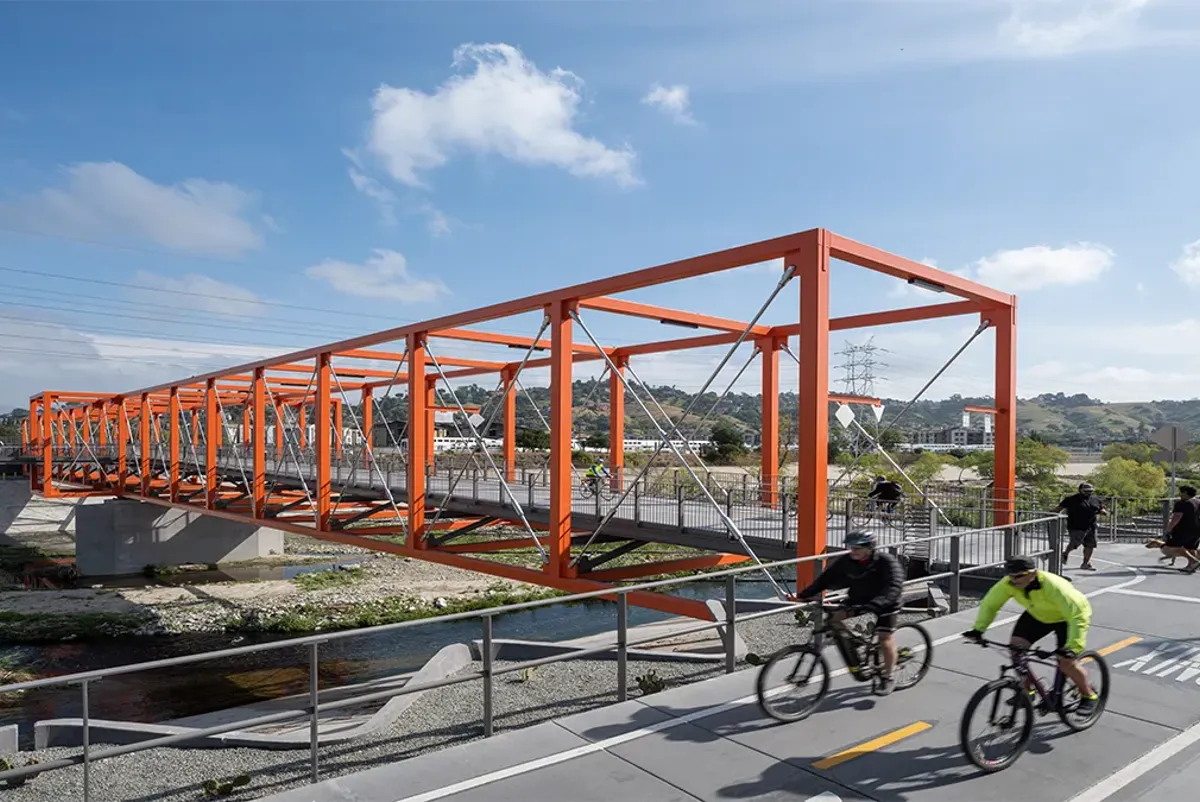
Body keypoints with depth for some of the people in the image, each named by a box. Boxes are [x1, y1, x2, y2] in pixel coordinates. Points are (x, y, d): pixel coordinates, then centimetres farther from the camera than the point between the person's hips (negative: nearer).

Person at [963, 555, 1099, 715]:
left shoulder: (1053, 586, -41)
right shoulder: (1009, 584, -27)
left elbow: (1078, 616, -41)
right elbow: (990, 604, -17)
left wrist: (1073, 647, -49)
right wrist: (978, 629, -27)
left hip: (1067, 618, -5)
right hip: (1038, 615, 5)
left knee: (1067, 663, -13)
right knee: (1016, 648, -11)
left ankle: (1089, 695, 19)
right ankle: (1027, 691, 9)